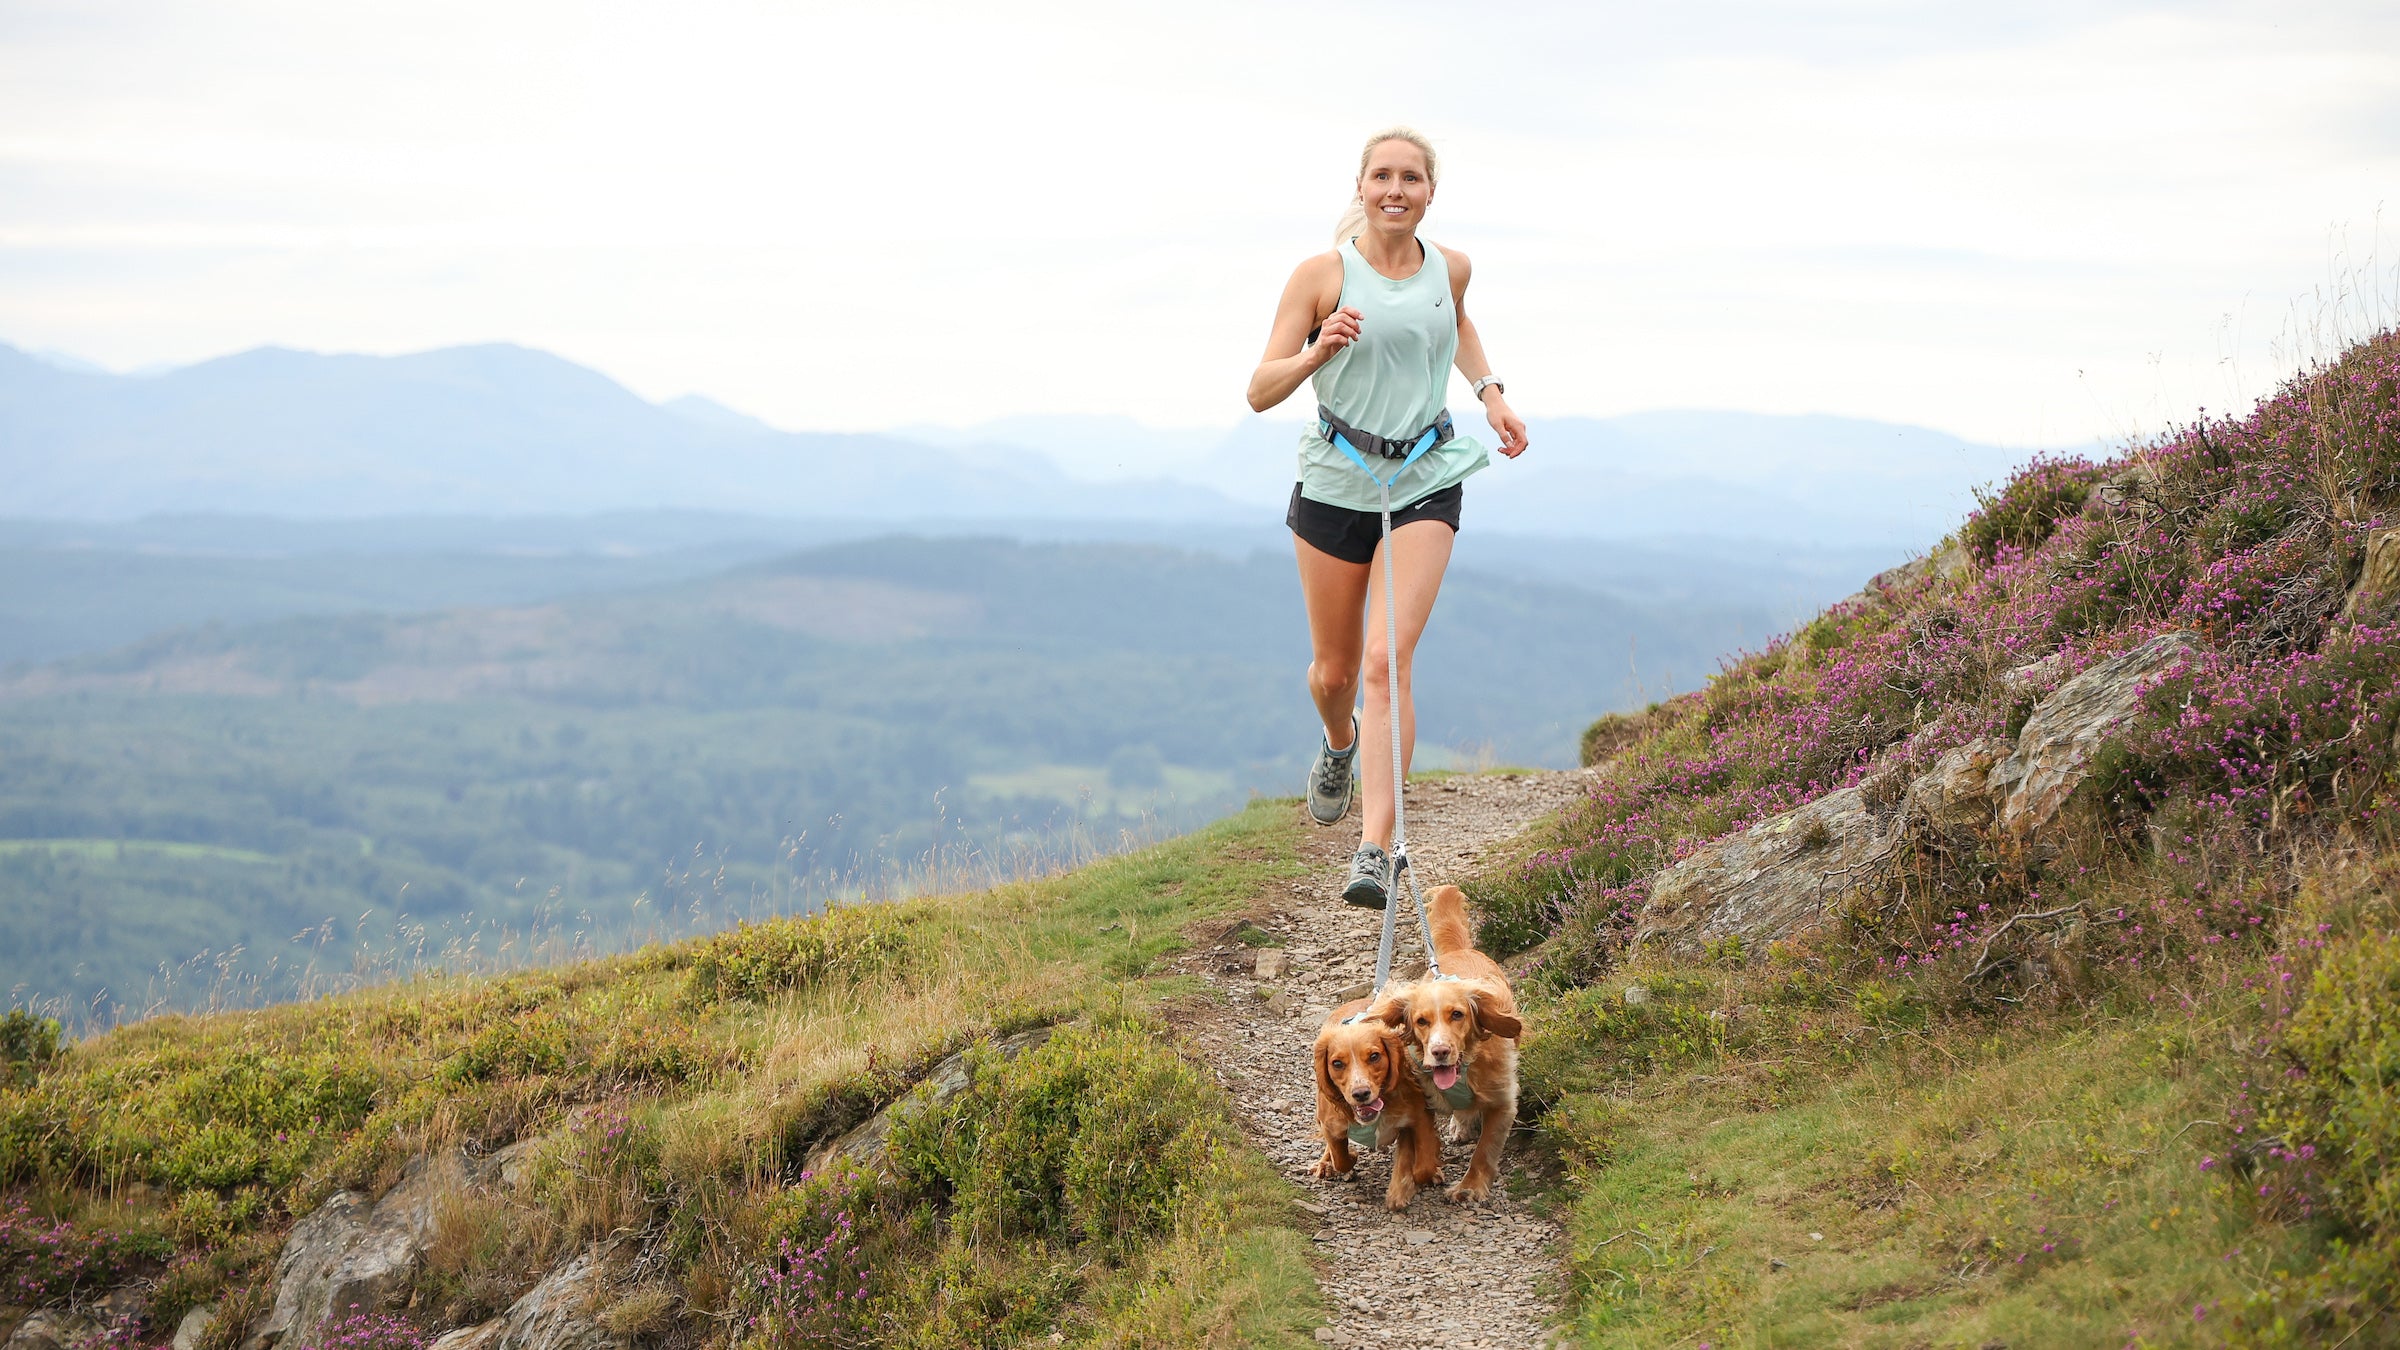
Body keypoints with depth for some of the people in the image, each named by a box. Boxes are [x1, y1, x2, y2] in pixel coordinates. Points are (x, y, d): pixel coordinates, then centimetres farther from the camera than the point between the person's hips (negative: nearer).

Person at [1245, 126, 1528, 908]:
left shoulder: (1449, 269, 2)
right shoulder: (1322, 275, -8)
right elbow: (1261, 391, -10)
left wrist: (1490, 391, 12)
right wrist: (1317, 353, -29)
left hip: (1424, 484, 0)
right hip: (1337, 481, 0)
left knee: (1388, 661, -15)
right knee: (1334, 669, 13)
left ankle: (1375, 851, -18)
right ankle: (1339, 743, 51)